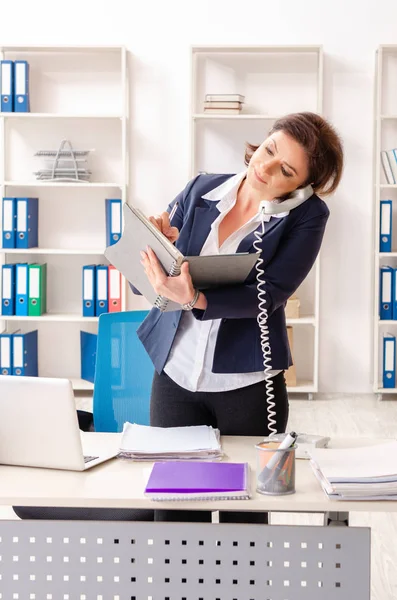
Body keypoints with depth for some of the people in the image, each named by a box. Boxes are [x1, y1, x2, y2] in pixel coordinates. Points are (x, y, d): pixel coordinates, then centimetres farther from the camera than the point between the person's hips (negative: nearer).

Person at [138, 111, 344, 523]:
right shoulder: (201, 190, 3)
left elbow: (269, 294, -18)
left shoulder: (307, 216, -6)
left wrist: (195, 299, -32)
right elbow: (153, 276, 6)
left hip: (247, 382, -2)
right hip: (175, 373, 3)